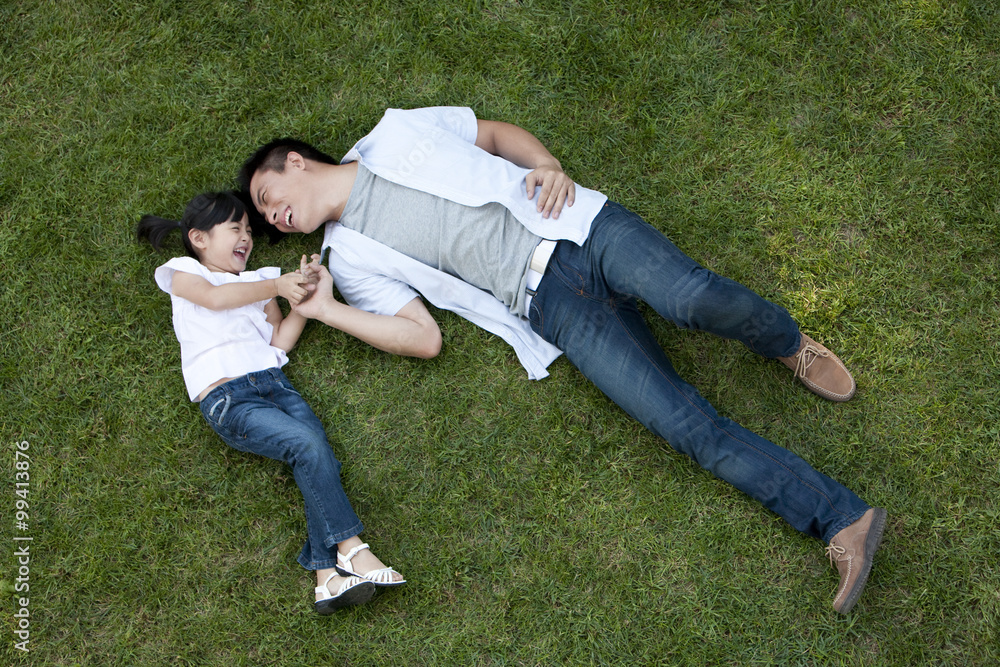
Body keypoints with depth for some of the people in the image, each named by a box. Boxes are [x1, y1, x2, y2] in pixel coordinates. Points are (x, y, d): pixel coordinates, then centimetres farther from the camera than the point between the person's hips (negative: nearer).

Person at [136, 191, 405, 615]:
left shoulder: (259, 283, 30)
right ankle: (350, 547, -24)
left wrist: (304, 296, 6)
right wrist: (277, 286, -8)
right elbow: (214, 297, -7)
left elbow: (280, 340, 17)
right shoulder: (184, 273, 18)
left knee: (321, 459, -20)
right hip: (226, 399, -5)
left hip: (274, 383, 5)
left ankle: (328, 573, -30)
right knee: (309, 446, -27)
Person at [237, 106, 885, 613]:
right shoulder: (349, 256, 13)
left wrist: (549, 166, 1)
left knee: (694, 298, -30)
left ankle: (789, 345, 2)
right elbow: (425, 338, 5)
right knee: (689, 426, -17)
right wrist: (326, 311, -1)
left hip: (583, 228, 0)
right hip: (553, 308, 0)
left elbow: (498, 134, 21)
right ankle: (843, 521, -12)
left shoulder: (396, 132, 16)